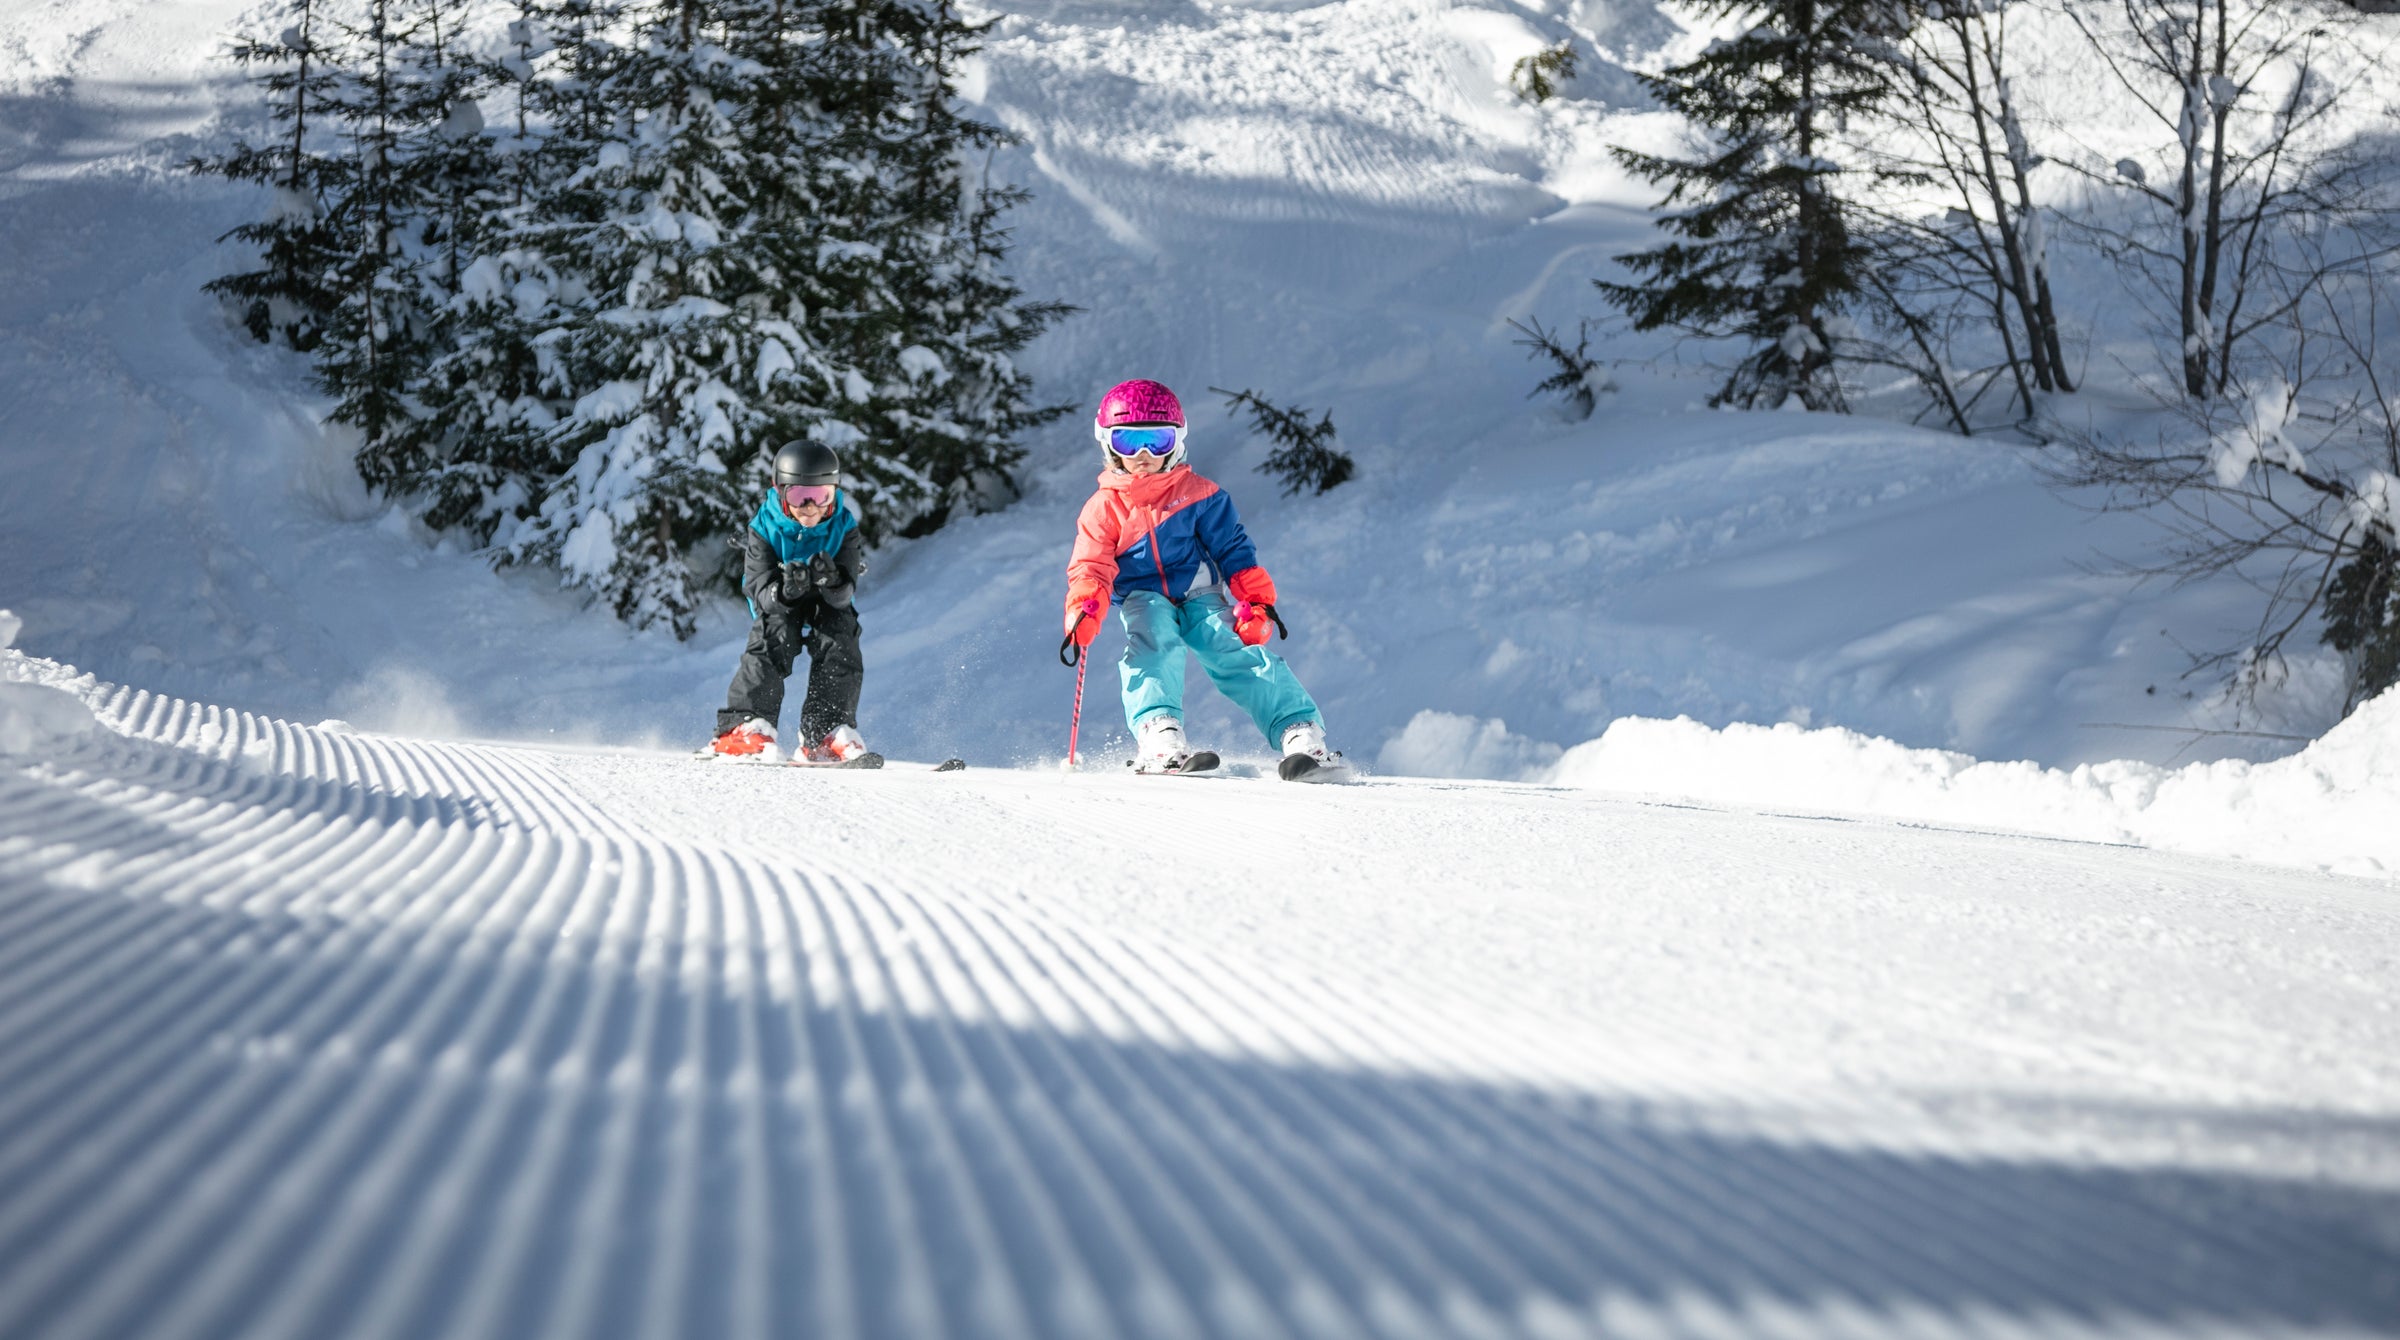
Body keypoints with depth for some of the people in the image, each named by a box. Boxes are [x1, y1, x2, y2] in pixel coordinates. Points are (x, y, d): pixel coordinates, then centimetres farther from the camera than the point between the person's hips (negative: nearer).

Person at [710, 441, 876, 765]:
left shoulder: (843, 527, -23)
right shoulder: (764, 529, -25)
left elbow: (845, 592, -29)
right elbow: (761, 590, -30)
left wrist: (831, 581, -54)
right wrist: (785, 590, -54)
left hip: (827, 603, 1)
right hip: (776, 601, -1)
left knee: (839, 642, -24)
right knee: (776, 636, -29)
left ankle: (827, 736, -25)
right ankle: (746, 726, -30)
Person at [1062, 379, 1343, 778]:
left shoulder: (1196, 493, 3)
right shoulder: (1103, 509, 3)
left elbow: (1231, 547, 3)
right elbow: (1091, 569, -3)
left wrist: (1255, 600, -8)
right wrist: (1083, 611, -24)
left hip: (1198, 592, 0)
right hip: (1144, 599, 0)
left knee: (1236, 653, -21)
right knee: (1154, 645, -32)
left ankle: (1302, 734, -28)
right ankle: (1159, 738, -46)